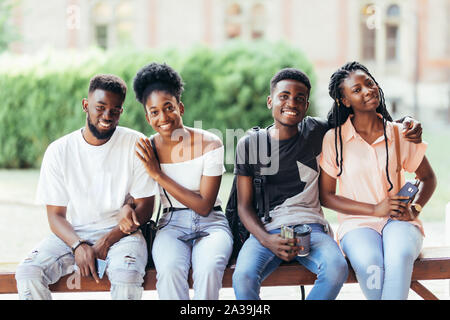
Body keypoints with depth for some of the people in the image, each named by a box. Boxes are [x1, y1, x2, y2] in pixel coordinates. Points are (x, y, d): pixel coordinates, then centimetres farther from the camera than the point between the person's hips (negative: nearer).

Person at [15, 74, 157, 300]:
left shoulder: (135, 144, -3)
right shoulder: (58, 151, 0)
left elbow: (144, 207, -3)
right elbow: (56, 215, 0)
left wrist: (107, 241, -16)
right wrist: (79, 246, -20)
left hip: (120, 232, -2)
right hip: (71, 234, 2)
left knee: (126, 274, -35)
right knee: (27, 273, -24)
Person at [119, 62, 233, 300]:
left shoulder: (210, 144, -6)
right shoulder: (146, 150, 3)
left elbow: (204, 206, -10)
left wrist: (159, 175, -14)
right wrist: (128, 209, -12)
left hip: (210, 224, -1)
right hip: (172, 225, 1)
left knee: (209, 268, -35)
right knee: (170, 269, -33)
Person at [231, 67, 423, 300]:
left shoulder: (316, 131, 6)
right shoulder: (249, 145, 4)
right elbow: (244, 205, 5)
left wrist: (405, 125, 0)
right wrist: (268, 241, -14)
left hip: (310, 227, 1)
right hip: (266, 229, -1)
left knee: (337, 268, -33)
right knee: (243, 277, -33)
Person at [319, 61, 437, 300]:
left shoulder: (400, 134, 6)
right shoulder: (333, 140, 1)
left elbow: (428, 178, 19)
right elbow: (326, 196, 1)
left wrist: (414, 209, -1)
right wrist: (375, 209, -9)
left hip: (398, 221, 1)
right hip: (357, 223, -1)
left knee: (400, 255, -35)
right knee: (369, 264, -36)